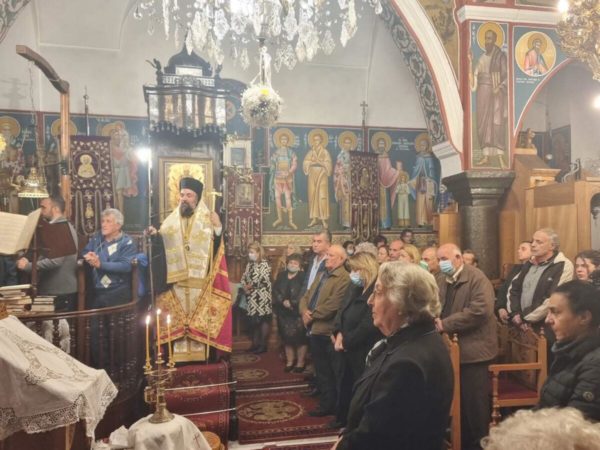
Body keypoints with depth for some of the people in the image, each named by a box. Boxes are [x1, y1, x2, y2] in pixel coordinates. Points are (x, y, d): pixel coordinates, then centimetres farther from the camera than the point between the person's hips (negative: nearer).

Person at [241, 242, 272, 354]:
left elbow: (262, 280, -19)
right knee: (254, 321, 11)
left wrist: (249, 286, -7)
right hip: (252, 298, 7)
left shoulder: (264, 264, -9)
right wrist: (245, 287, -7)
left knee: (263, 320, -1)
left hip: (262, 298, -7)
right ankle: (255, 344, 20)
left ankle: (263, 345, 7)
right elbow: (243, 278, 13)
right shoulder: (250, 264, 14)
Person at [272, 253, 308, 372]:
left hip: (298, 312, -4)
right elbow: (275, 290, 4)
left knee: (300, 338, -2)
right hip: (284, 312, 5)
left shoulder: (303, 277, -5)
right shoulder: (281, 275, 11)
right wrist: (283, 301, -11)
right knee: (287, 337, 11)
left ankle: (300, 362, 10)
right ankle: (290, 361, 23)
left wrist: (293, 303, -16)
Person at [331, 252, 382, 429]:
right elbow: (342, 310, 9)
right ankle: (343, 418, 40)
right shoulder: (355, 287, 9)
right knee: (344, 384, 22)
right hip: (348, 349, 9)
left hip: (363, 351, -9)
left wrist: (346, 342, -16)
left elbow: (368, 325, -25)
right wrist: (339, 333, -7)